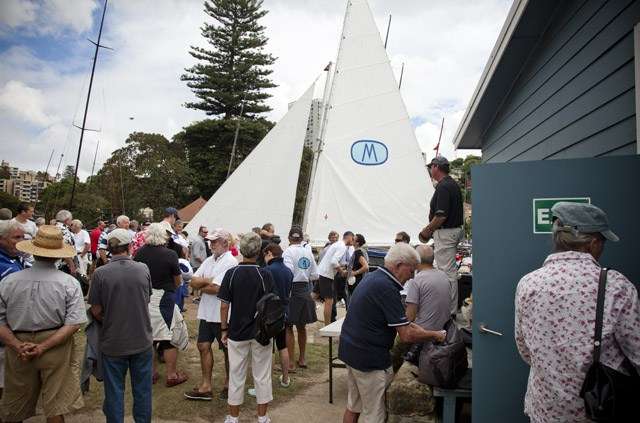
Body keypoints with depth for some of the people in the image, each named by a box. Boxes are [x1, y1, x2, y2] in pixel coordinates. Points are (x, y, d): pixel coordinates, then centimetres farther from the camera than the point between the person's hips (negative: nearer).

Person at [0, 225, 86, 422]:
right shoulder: (70, 283, -14)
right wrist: (44, 346, -15)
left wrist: (18, 345, -10)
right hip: (57, 349, -2)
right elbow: (74, 323, -17)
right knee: (56, 407, 13)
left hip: (18, 349, 2)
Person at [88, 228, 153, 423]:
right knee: (142, 390, 15)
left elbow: (96, 310, -6)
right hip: (142, 341, 1)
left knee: (114, 391, 14)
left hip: (113, 343, -1)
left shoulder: (100, 274, -14)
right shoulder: (143, 269, -8)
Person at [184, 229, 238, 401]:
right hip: (206, 312, 8)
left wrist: (201, 286, -5)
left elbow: (216, 289, -22)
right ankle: (205, 386, 21)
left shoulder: (230, 262, -16)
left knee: (227, 350, 9)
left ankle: (228, 384, 26)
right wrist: (208, 280, -15)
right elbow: (193, 281, 3)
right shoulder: (209, 261, 10)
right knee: (203, 346, 10)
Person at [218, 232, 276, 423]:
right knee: (262, 376, 12)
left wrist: (224, 329, 5)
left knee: (236, 376, 13)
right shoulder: (265, 275, -11)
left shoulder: (231, 274, -9)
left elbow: (224, 306, -6)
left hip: (237, 332, 1)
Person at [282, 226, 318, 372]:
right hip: (305, 291, 6)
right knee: (302, 326, 18)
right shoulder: (308, 252, 3)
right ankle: (302, 359, 30)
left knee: (289, 327, 4)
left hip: (292, 290, -5)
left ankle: (291, 363, 6)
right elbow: (315, 275, 4)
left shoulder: (288, 251, -13)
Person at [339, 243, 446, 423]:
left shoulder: (372, 277, 7)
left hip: (350, 349, 10)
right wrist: (436, 335, -7)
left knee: (353, 407, 21)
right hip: (369, 358, -10)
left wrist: (410, 325, 8)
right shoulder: (386, 288, -23)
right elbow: (407, 335, -20)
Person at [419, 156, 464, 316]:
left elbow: (441, 216, -25)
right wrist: (431, 229, 18)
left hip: (445, 233, -11)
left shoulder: (443, 187, -19)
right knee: (450, 270, 17)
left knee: (447, 272, -5)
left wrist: (427, 230, -11)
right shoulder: (453, 184, 14)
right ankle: (451, 307, 26)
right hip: (455, 229, 11)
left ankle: (449, 310, 1)